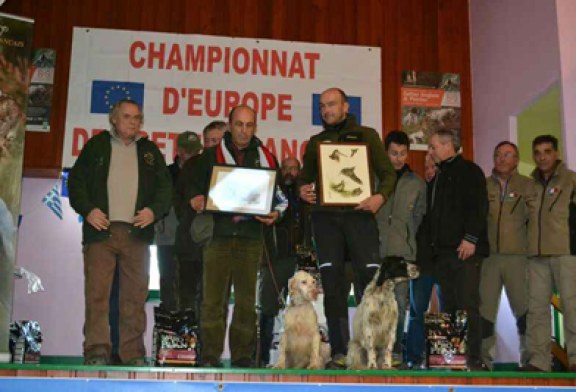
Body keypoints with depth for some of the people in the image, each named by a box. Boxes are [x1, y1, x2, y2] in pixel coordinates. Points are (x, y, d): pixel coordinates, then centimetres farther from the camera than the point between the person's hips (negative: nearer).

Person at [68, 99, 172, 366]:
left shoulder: (150, 151, 18)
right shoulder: (97, 145, 13)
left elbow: (165, 186, 14)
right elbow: (76, 181, 8)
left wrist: (154, 211, -4)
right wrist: (87, 210, -7)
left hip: (137, 232, 2)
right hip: (101, 230, -1)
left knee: (135, 296, 0)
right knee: (97, 293, -6)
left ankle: (133, 353, 5)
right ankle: (96, 351, -3)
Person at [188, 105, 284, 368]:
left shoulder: (266, 158, 13)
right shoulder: (211, 156, 11)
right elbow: (195, 188, 12)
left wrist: (275, 213, -6)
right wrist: (197, 200, -11)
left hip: (250, 237, 1)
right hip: (218, 235, -1)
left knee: (246, 300, 3)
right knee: (213, 298, -3)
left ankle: (242, 355, 10)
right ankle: (210, 355, 2)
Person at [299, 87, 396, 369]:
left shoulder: (366, 135, 11)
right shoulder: (315, 142, 19)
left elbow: (388, 173, 6)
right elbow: (305, 178, 21)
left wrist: (381, 195, -13)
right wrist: (303, 191, -3)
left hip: (359, 214, -2)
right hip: (325, 217, 2)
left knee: (371, 279, -8)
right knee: (332, 284, -1)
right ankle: (340, 353, 4)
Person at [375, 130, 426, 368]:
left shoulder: (417, 183, 14)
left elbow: (419, 217, 14)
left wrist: (409, 240, 5)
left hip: (402, 252, 1)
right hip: (376, 250, -1)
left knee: (399, 302, -2)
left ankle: (395, 352, 5)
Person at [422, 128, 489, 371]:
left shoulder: (469, 171, 1)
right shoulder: (437, 178, 25)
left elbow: (478, 206, -10)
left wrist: (470, 238, -18)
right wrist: (431, 245, 17)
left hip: (464, 250, -8)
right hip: (442, 251, 8)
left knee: (467, 305, -10)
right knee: (449, 305, 5)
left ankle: (473, 359, -8)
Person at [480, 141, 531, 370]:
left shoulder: (527, 186, 6)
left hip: (518, 256, -2)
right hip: (489, 256, 2)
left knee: (523, 307, -1)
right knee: (485, 308, 2)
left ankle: (528, 357, 10)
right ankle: (485, 357, 9)